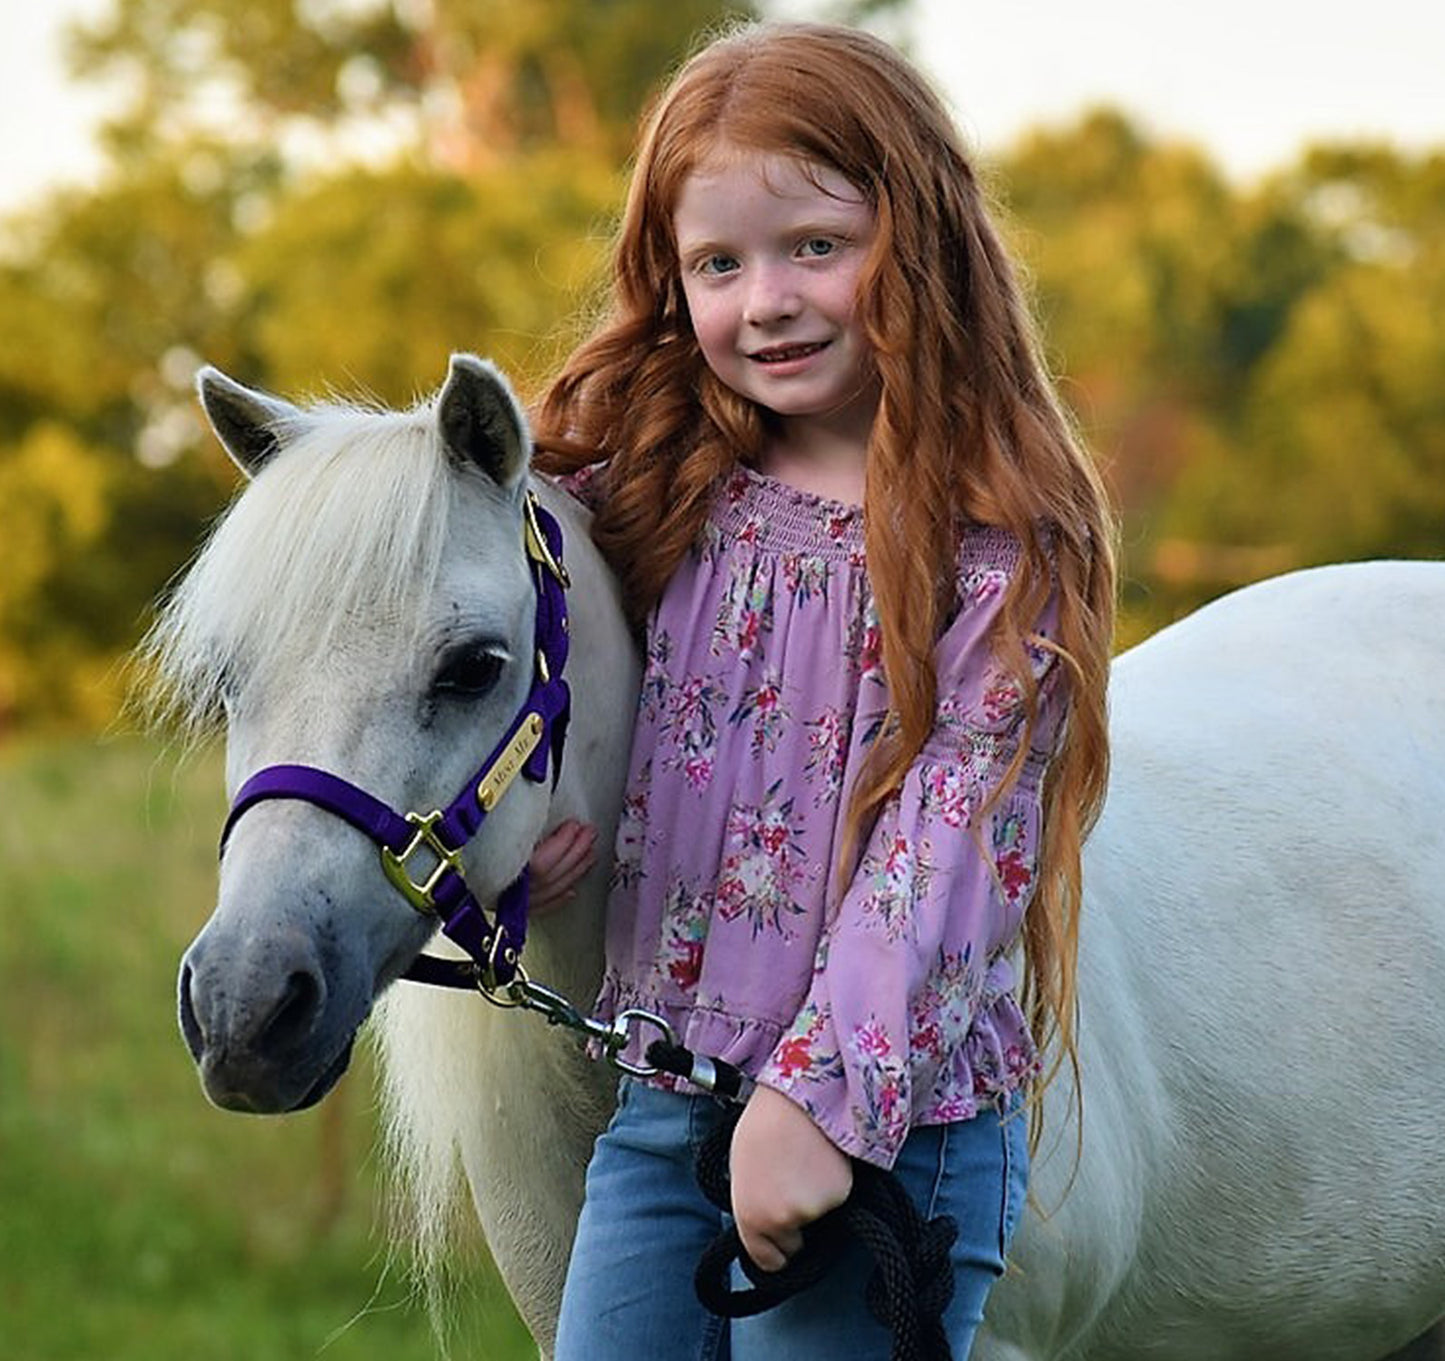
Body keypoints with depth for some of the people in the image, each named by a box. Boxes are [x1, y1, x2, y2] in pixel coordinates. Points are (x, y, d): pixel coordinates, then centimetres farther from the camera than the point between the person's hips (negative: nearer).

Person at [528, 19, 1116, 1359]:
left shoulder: (998, 545, -10)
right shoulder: (650, 492, 7)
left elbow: (948, 848, -15)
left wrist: (823, 1097, -21)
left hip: (892, 1124, -5)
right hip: (655, 1110, 5)